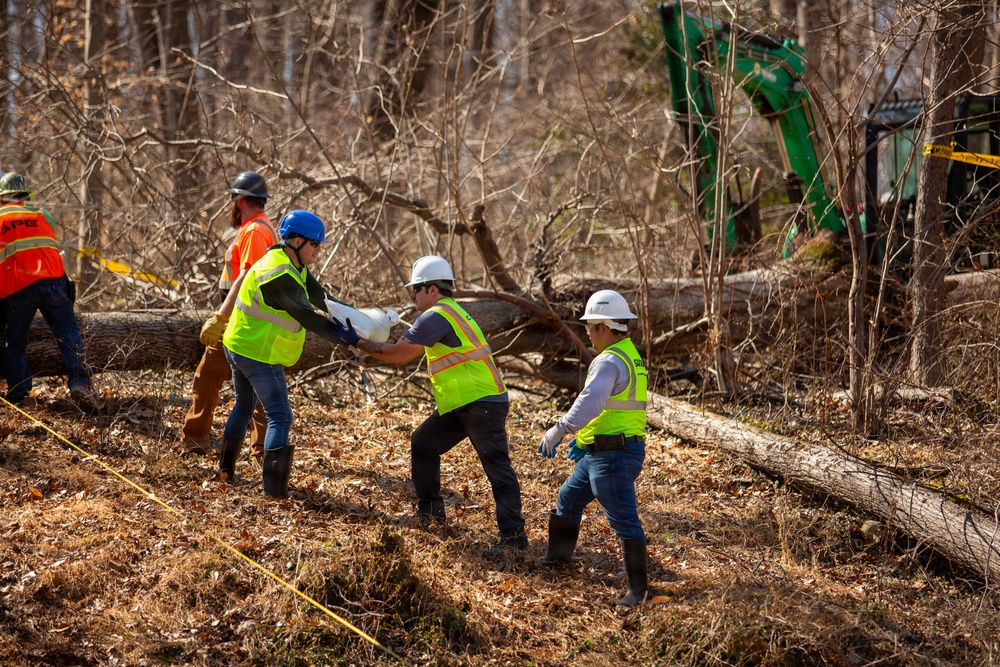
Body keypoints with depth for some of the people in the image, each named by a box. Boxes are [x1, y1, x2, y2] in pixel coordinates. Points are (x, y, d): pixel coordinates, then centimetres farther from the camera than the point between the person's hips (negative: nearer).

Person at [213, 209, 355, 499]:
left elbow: (319, 298, 1)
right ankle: (274, 486, -14)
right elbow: (306, 317, -28)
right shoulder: (279, 275, -26)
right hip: (260, 355, -11)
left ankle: (226, 468, 39)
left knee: (244, 405, 26)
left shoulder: (294, 266, 6)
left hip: (237, 347, 11)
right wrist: (344, 337, -27)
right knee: (280, 417, -9)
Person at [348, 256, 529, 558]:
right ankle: (429, 510, 29)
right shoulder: (450, 311, 18)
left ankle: (514, 535, -16)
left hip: (483, 403, -11)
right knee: (423, 443, 18)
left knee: (497, 467, -12)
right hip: (460, 405, 11)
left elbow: (398, 354, -14)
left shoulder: (436, 316, -15)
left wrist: (358, 343, -5)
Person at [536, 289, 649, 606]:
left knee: (624, 520, -9)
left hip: (612, 457, -11)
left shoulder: (609, 362, -18)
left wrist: (558, 431, -32)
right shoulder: (630, 357, 15)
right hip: (597, 454, 11)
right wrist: (583, 437, 23)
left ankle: (637, 588, -7)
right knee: (568, 499, 24)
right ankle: (558, 556, 40)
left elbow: (591, 402, -34)